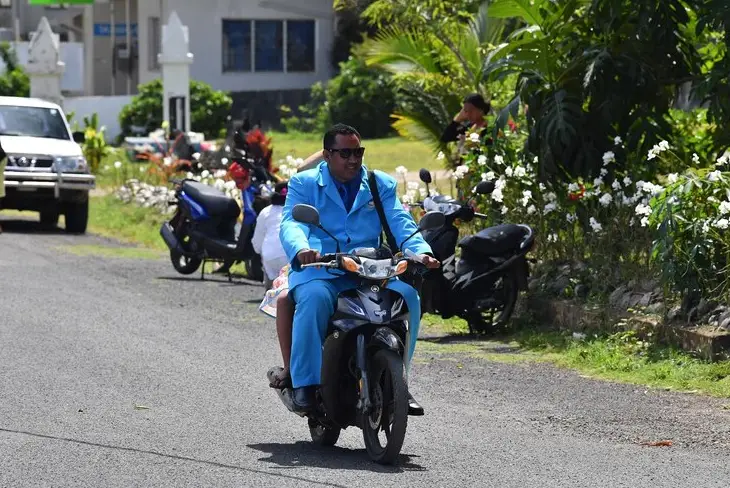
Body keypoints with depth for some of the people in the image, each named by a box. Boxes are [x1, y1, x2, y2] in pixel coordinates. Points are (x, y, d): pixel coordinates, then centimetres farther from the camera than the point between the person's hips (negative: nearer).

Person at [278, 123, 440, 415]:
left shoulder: (382, 185, 19)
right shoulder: (304, 184, 11)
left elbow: (401, 223, 4)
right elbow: (291, 224, -7)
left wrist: (421, 252, -19)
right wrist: (301, 250, -31)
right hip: (318, 269, -3)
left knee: (406, 294, -25)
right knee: (315, 297, -36)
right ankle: (305, 383, -29)